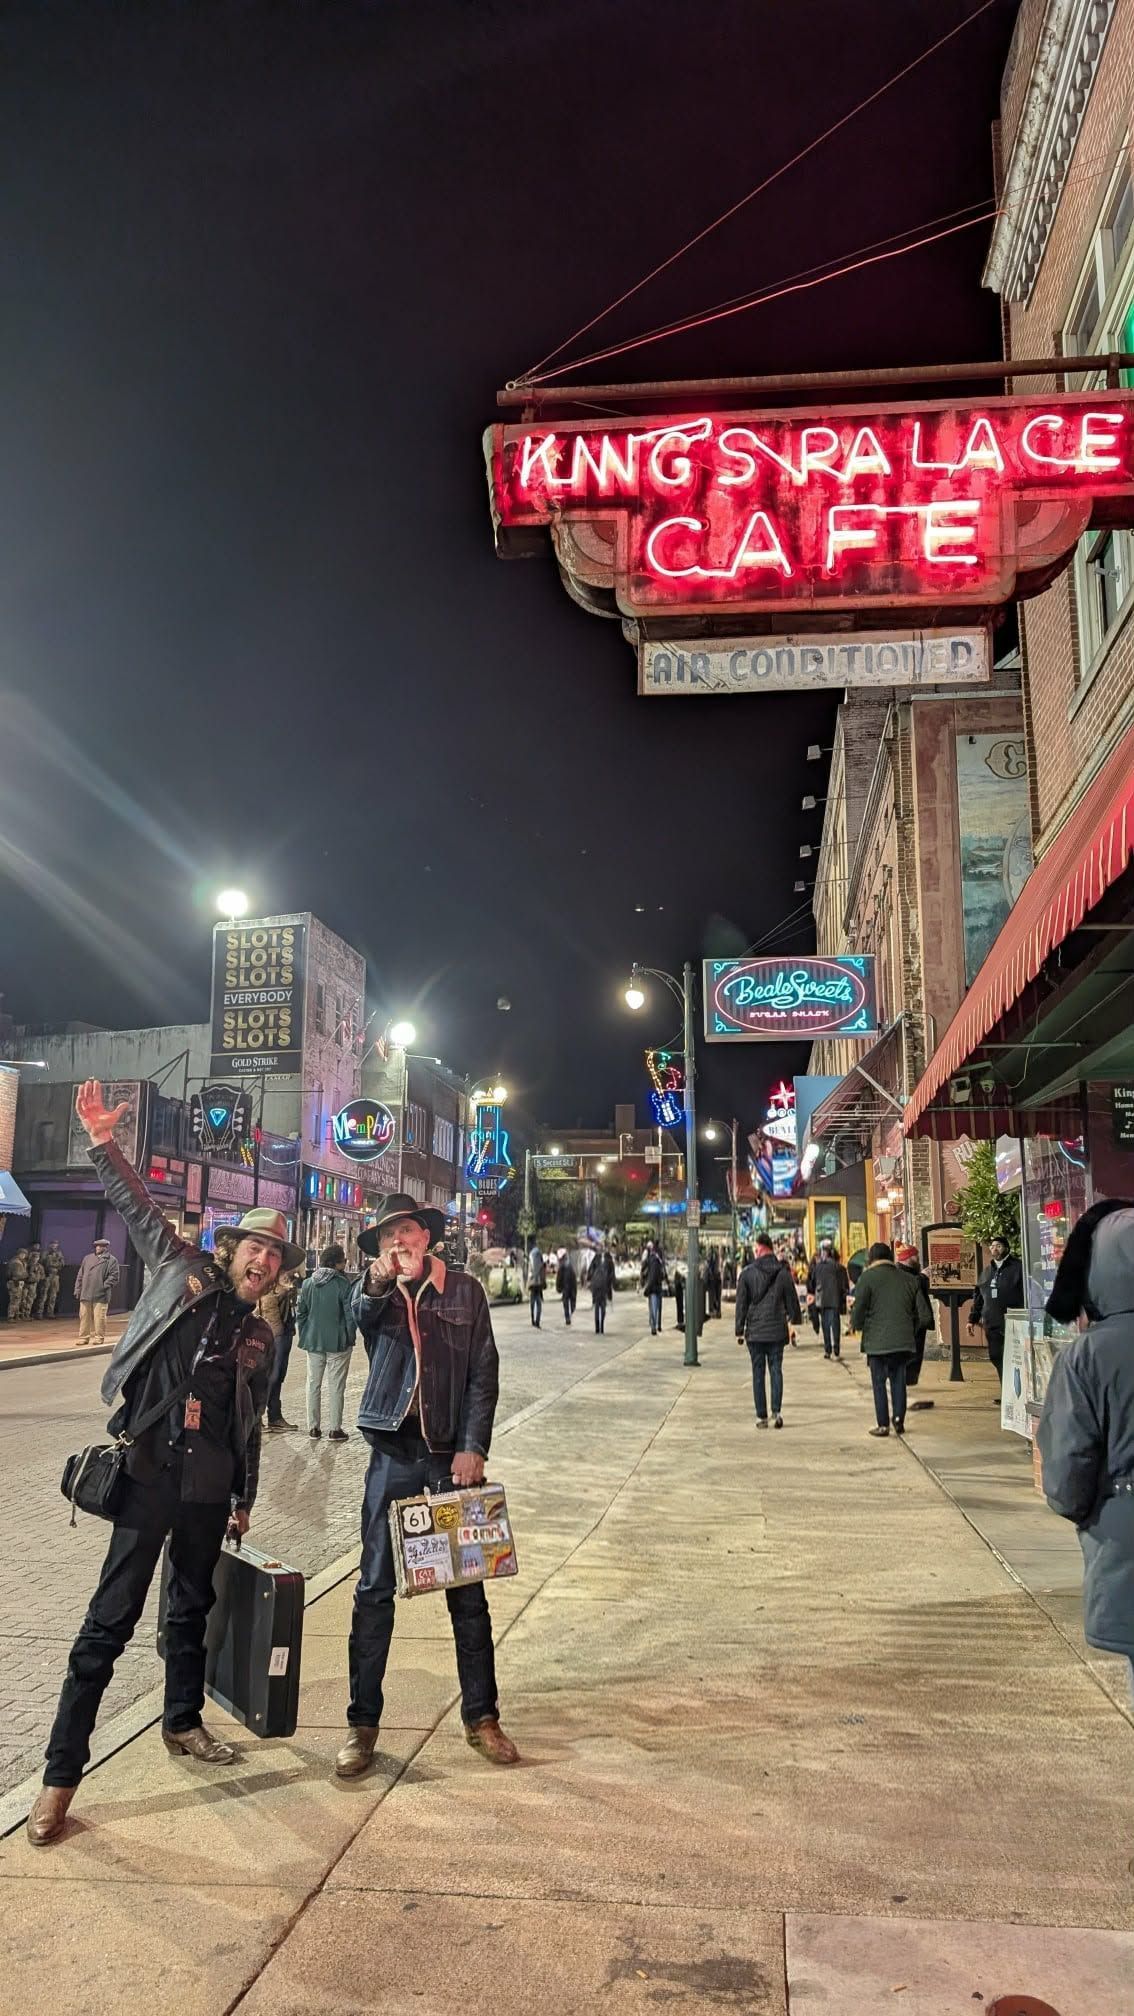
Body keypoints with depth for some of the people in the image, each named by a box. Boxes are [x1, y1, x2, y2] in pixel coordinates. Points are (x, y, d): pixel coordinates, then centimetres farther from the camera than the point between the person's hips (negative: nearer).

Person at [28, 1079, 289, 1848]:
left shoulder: (260, 1338, 9)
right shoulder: (182, 1273, 0)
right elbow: (139, 1210, -6)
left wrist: (244, 1500, 16)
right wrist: (105, 1146, -15)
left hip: (208, 1489, 4)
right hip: (148, 1474, -4)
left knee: (193, 1610, 19)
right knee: (110, 1622, -2)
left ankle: (183, 1721, 40)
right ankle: (61, 1774, 7)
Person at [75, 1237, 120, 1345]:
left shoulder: (111, 1260, 1)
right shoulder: (88, 1258, 16)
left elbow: (113, 1276, -4)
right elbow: (80, 1275, 16)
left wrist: (105, 1286, -13)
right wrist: (78, 1289, 9)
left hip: (101, 1295, -5)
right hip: (86, 1294, 5)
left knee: (99, 1318, -2)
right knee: (84, 1317, 8)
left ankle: (99, 1337, 8)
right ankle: (84, 1337, 16)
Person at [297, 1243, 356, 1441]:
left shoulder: (307, 1283, 1)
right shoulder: (344, 1285, -14)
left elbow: (300, 1312, 5)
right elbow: (351, 1314, -13)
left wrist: (303, 1335, 13)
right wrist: (350, 1336, -1)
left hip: (313, 1341, 4)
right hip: (338, 1342, -4)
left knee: (313, 1383, 13)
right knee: (335, 1386, 4)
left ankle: (313, 1427, 17)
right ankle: (335, 1429, 6)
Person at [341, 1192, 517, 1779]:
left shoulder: (464, 1291, 3)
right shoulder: (375, 1295, 4)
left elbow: (484, 1374, 1)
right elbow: (362, 1315, -22)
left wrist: (473, 1448, -8)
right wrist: (379, 1278, -44)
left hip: (451, 1455, 0)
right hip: (392, 1455, 0)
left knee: (467, 1590, 8)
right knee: (375, 1590, 5)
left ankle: (481, 1716, 20)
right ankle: (362, 1723, 17)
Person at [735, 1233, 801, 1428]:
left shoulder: (747, 1273, -5)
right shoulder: (783, 1272, 0)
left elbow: (741, 1304, -2)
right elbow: (792, 1300, 5)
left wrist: (739, 1331, 4)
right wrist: (794, 1321, 18)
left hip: (755, 1331, -1)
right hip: (777, 1330, 1)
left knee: (758, 1373, 5)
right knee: (776, 1370, 8)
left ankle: (761, 1416, 6)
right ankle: (777, 1411, -6)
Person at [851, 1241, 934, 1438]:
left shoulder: (867, 1277, -6)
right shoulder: (910, 1279, 8)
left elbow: (858, 1311, -12)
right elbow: (924, 1315, 7)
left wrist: (859, 1326, 7)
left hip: (877, 1341, -3)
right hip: (904, 1340, 4)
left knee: (879, 1382, 6)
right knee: (898, 1380, 16)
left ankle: (883, 1424, 7)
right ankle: (899, 1419, 11)